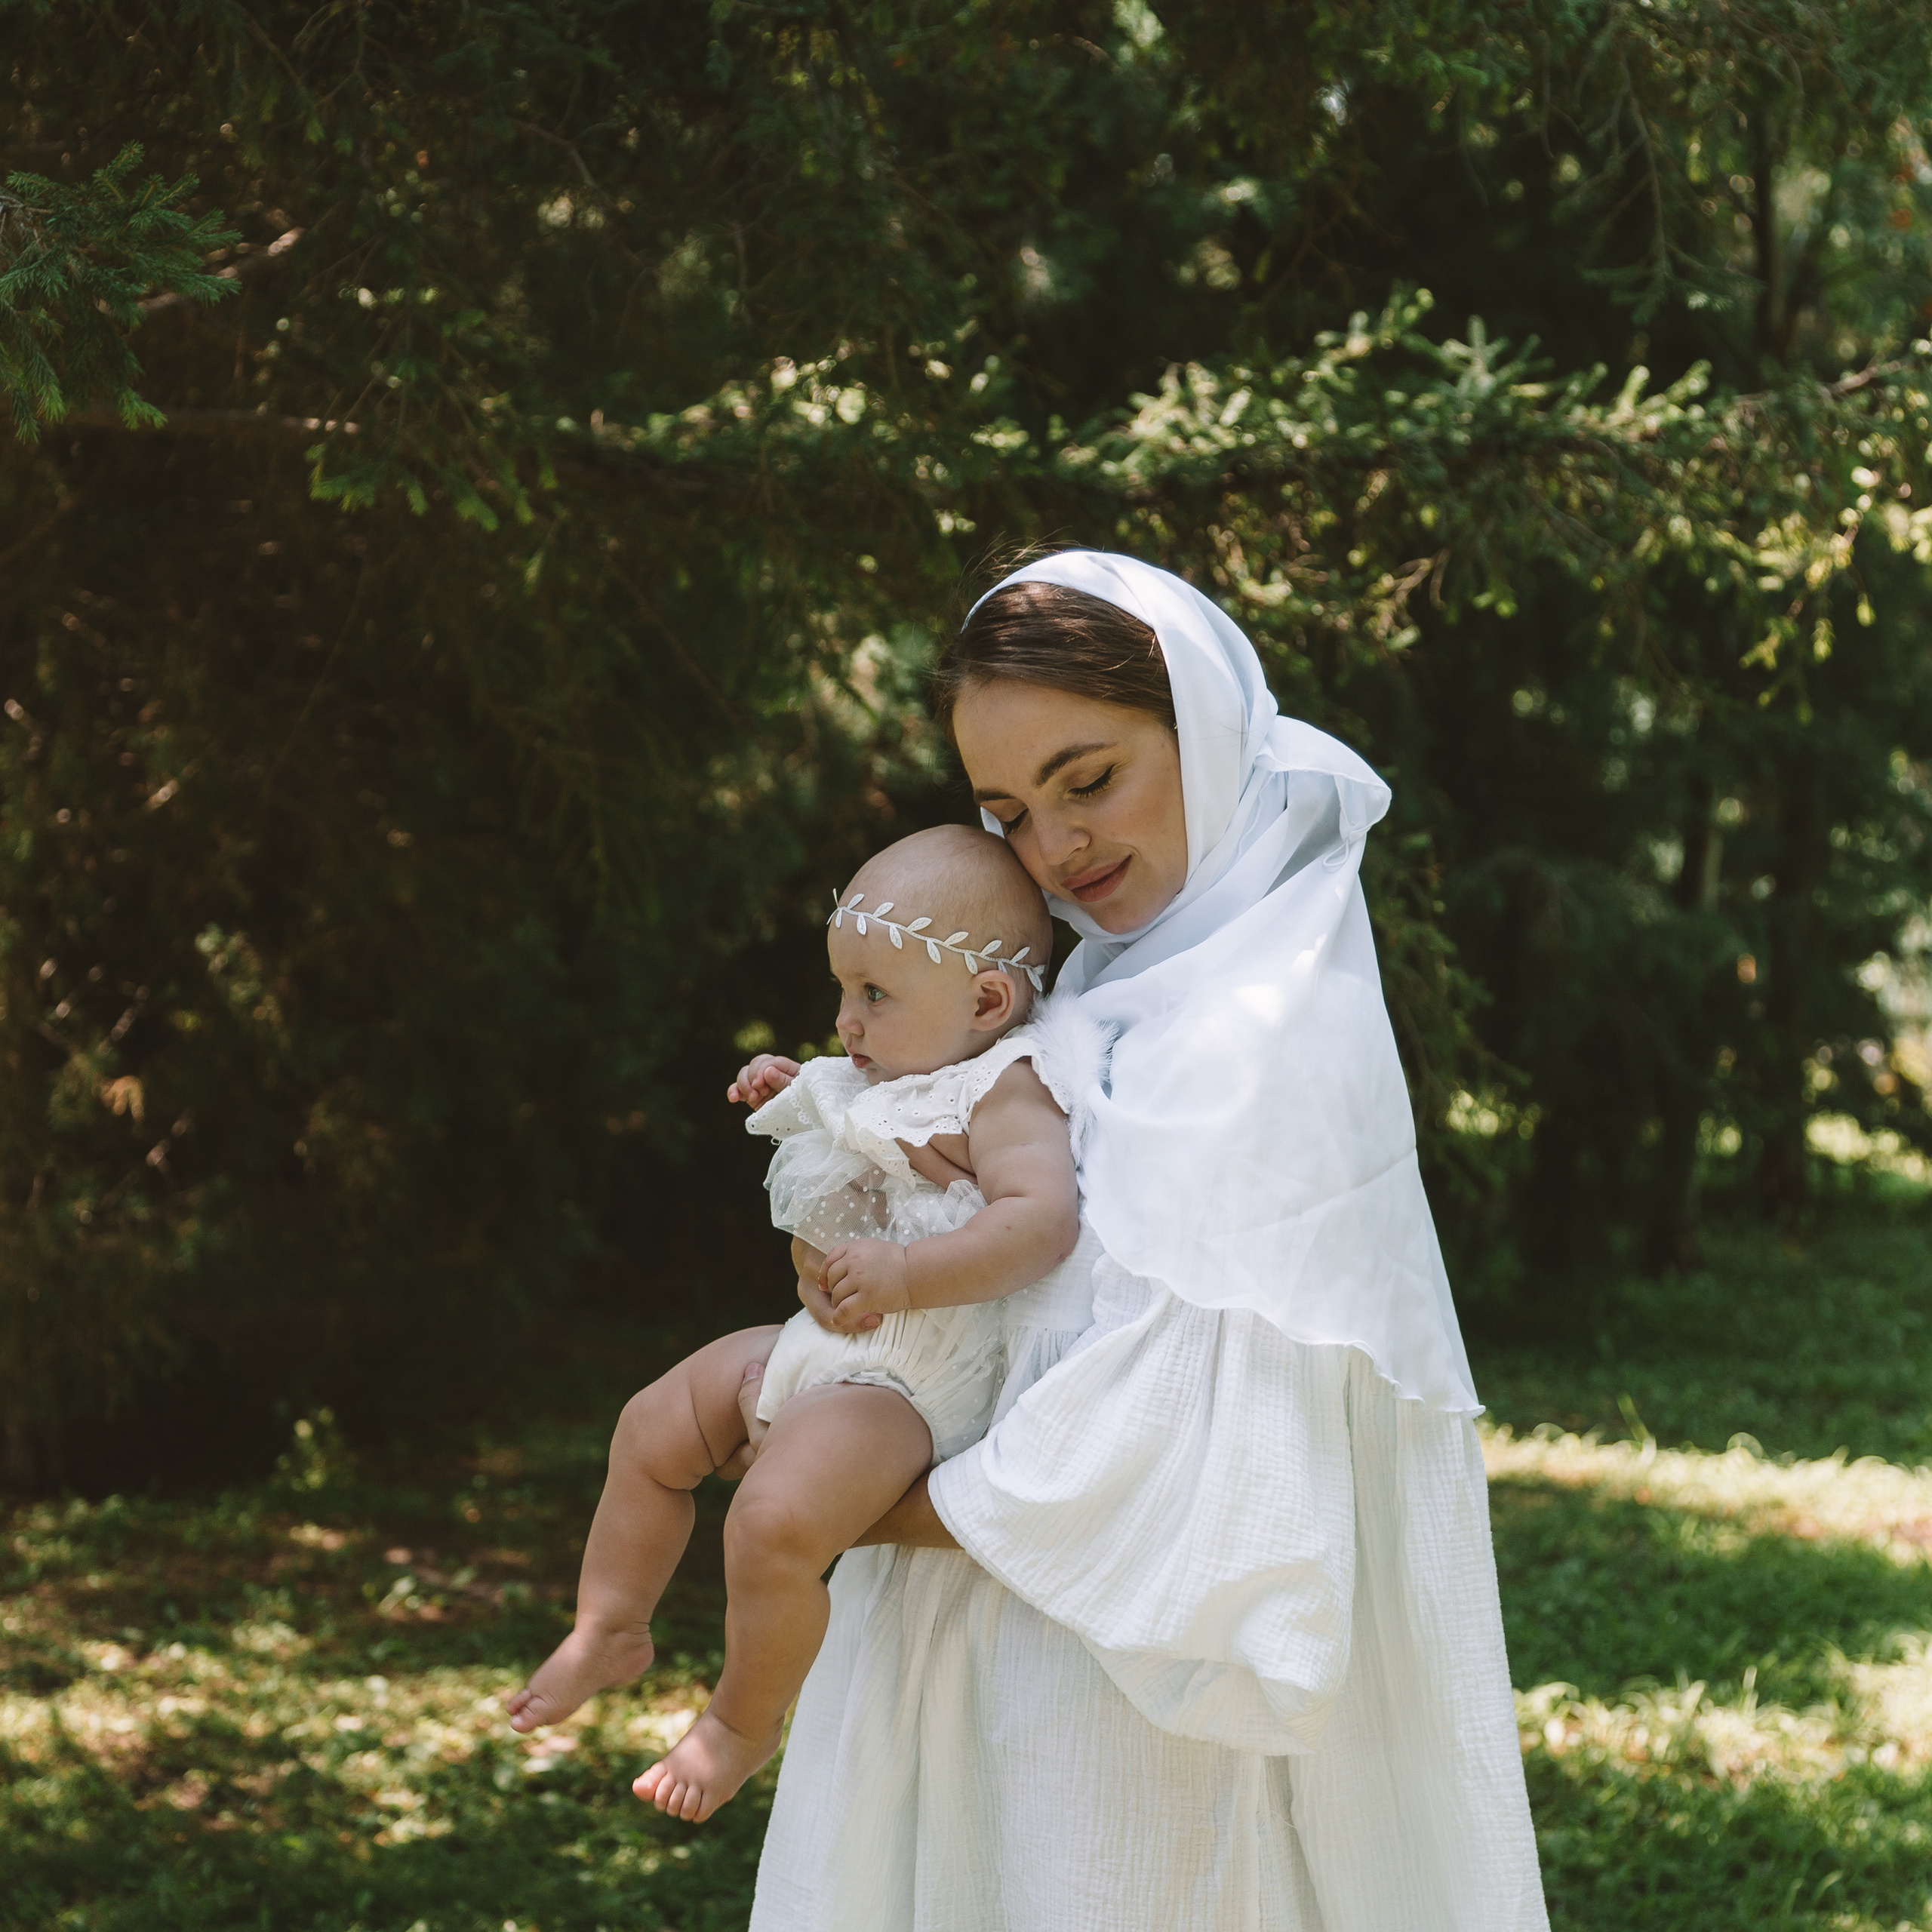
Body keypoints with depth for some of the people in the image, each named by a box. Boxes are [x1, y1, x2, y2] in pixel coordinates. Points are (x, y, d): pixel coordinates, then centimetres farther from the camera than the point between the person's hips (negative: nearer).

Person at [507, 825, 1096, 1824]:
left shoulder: (1003, 1093, -17)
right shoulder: (907, 1079, 14)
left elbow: (1042, 1218, -33)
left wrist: (903, 1275, -37)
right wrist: (795, 1093, 19)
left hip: (905, 1383, -11)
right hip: (818, 1346, 11)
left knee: (772, 1524, -29)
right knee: (652, 1427, 16)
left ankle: (743, 1723, -6)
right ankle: (610, 1629, 30)